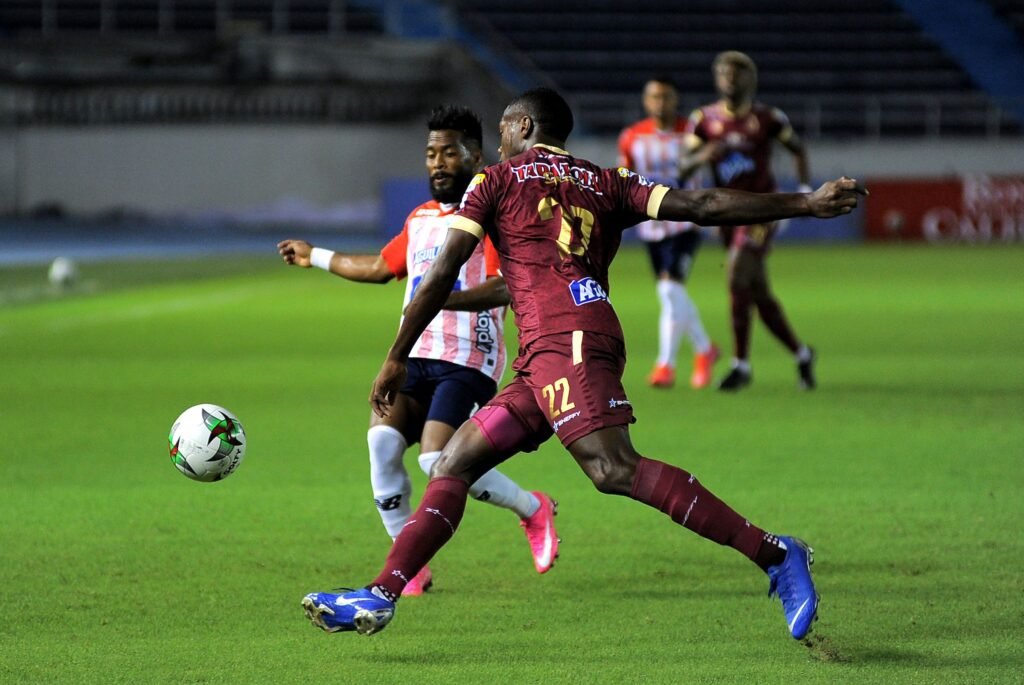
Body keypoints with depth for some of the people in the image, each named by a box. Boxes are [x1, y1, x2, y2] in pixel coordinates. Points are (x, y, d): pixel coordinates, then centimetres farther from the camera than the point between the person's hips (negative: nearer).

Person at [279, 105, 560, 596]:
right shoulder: (421, 219, 22)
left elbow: (508, 286, -18)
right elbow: (382, 267, 39)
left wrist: (445, 299, -31)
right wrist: (314, 257, 46)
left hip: (468, 360, -7)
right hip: (416, 355, 7)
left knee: (439, 460, -22)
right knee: (382, 440, -19)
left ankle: (534, 510, 7)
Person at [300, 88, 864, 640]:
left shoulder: (497, 180, 14)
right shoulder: (606, 183, 25)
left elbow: (442, 275, 8)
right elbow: (699, 206, 13)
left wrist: (395, 359, 14)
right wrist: (805, 203, 11)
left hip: (560, 335, -8)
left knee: (613, 469, -23)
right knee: (454, 465, 12)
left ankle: (772, 553, -32)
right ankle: (379, 596, 8)